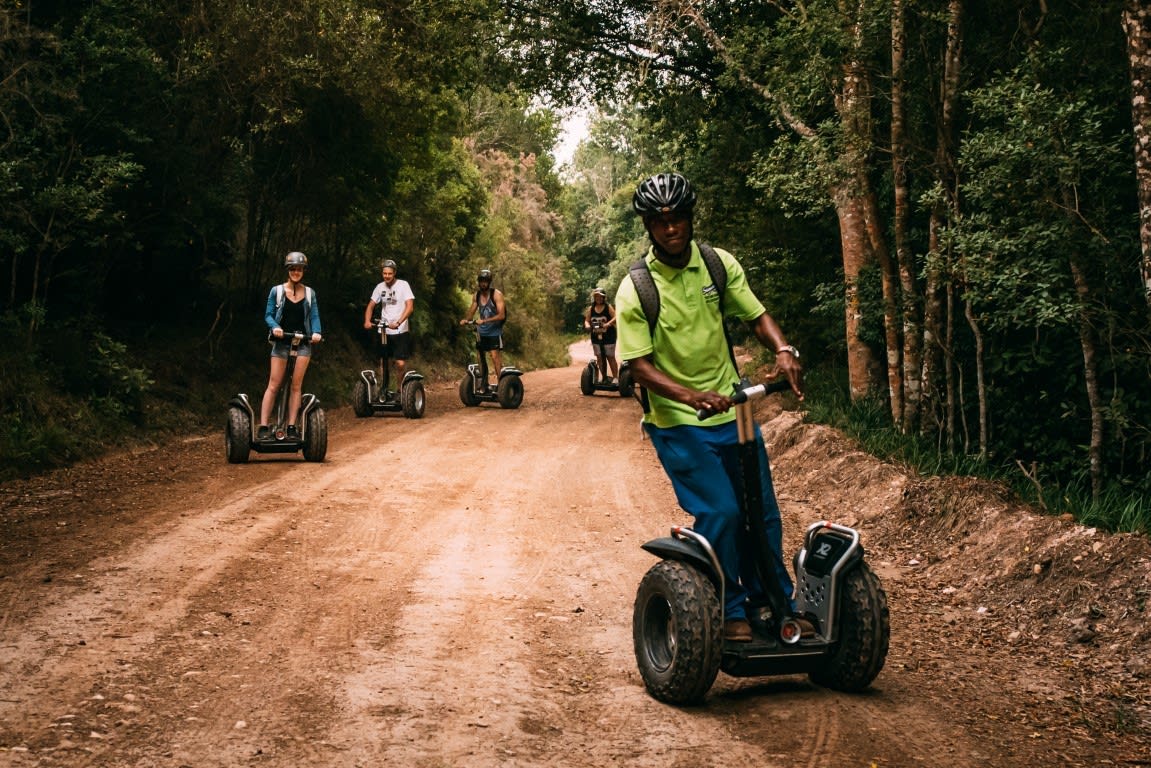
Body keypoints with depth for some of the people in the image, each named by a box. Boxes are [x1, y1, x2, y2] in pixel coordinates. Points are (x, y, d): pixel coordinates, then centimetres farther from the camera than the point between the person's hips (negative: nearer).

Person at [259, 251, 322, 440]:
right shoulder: (276, 291, 3)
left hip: (303, 341, 2)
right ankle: (263, 427, -7)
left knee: (296, 385, 0)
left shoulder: (310, 293, 7)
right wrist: (275, 327, -18)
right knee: (274, 385, -6)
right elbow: (268, 315, 2)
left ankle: (292, 427, 3)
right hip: (281, 341, -1)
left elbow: (314, 316, 3)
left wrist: (316, 332, -16)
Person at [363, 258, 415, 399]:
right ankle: (383, 391, 20)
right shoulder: (380, 287, 6)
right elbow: (371, 305, 9)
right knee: (383, 361, 9)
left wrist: (398, 323, -29)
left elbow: (409, 307, -16)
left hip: (400, 332, -4)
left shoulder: (403, 285, -7)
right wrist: (367, 321, -11)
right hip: (383, 331, 4)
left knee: (400, 364, -10)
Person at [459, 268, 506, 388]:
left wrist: (484, 321, -30)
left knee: (494, 355, -15)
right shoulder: (477, 295, 3)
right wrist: (466, 320, -15)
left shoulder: (496, 294, -13)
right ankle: (484, 383, 15)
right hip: (482, 331, 5)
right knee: (480, 357, 6)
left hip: (494, 331, -5)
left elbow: (501, 315, -21)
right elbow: (471, 312, 8)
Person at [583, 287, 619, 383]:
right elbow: (587, 320, 6)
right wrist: (587, 325, -17)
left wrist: (608, 324, -30)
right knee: (599, 357, 6)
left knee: (610, 357, -2)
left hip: (608, 336, -4)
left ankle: (615, 377, 3)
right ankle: (603, 376, 15)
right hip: (596, 337, 4)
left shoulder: (608, 307, -3)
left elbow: (615, 317, -13)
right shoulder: (591, 309, 8)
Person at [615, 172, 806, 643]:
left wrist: (783, 350, -19)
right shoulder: (636, 290, -13)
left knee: (763, 511, 9)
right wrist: (691, 397, -32)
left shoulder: (720, 265, -1)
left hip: (731, 410, 5)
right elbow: (639, 365, -16)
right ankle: (729, 612, 5)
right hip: (678, 423, -4)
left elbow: (756, 316, 3)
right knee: (719, 512, -14)